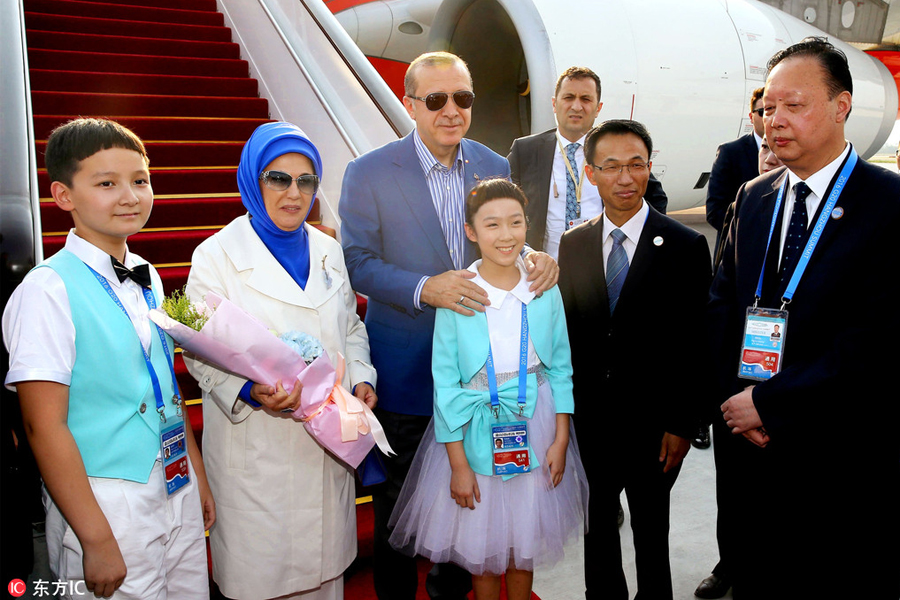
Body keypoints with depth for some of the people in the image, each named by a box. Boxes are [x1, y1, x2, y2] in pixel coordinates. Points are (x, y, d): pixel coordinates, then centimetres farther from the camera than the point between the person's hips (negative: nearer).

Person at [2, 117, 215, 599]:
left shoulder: (147, 280, 7)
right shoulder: (48, 289, -14)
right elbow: (44, 427, -16)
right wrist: (97, 540, -16)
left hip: (177, 493, 7)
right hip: (106, 503, -6)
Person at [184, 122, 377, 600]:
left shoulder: (328, 250, 9)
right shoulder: (217, 256, -7)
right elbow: (201, 350, -8)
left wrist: (361, 377, -1)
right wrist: (249, 391, -26)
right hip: (255, 449, -4)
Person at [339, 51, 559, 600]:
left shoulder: (496, 167, 1)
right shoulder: (368, 173, -10)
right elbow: (357, 262, -11)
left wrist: (538, 259, -18)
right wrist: (425, 289, -27)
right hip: (405, 368, -3)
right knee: (398, 500, 13)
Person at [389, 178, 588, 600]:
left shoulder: (544, 289, -4)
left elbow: (561, 365, 3)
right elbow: (446, 379, -9)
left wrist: (561, 439, -1)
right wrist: (458, 462, -9)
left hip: (535, 425, 2)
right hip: (476, 429, -2)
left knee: (525, 540, 16)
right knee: (483, 546, 13)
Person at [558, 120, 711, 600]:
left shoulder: (686, 247, -8)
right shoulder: (571, 245, 3)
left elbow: (695, 344, -8)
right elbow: (564, 331, 4)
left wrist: (682, 426, -10)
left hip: (652, 424, -3)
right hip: (588, 420, 3)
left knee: (651, 528, 15)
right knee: (597, 525, 18)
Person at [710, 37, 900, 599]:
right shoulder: (753, 198, 8)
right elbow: (722, 303, 7)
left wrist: (767, 401, -18)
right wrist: (733, 397, -7)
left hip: (844, 466, -4)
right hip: (752, 447, 5)